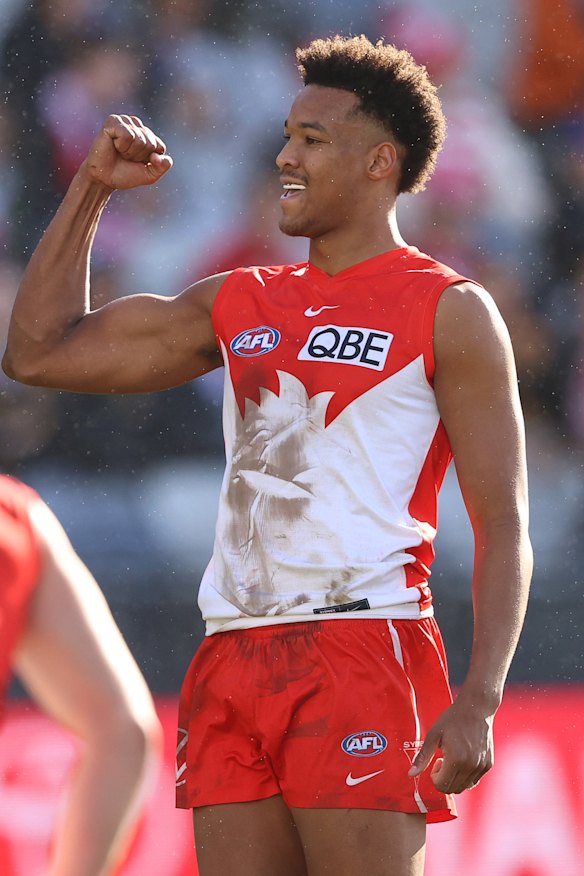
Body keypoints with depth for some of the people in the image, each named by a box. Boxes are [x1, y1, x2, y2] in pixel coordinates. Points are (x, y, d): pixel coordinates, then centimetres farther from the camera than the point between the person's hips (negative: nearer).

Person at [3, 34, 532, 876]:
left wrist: (479, 700, -16)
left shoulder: (449, 311, 1)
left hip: (362, 645, -6)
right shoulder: (239, 304, 19)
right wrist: (91, 189, 17)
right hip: (232, 662, 6)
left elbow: (503, 527, -4)